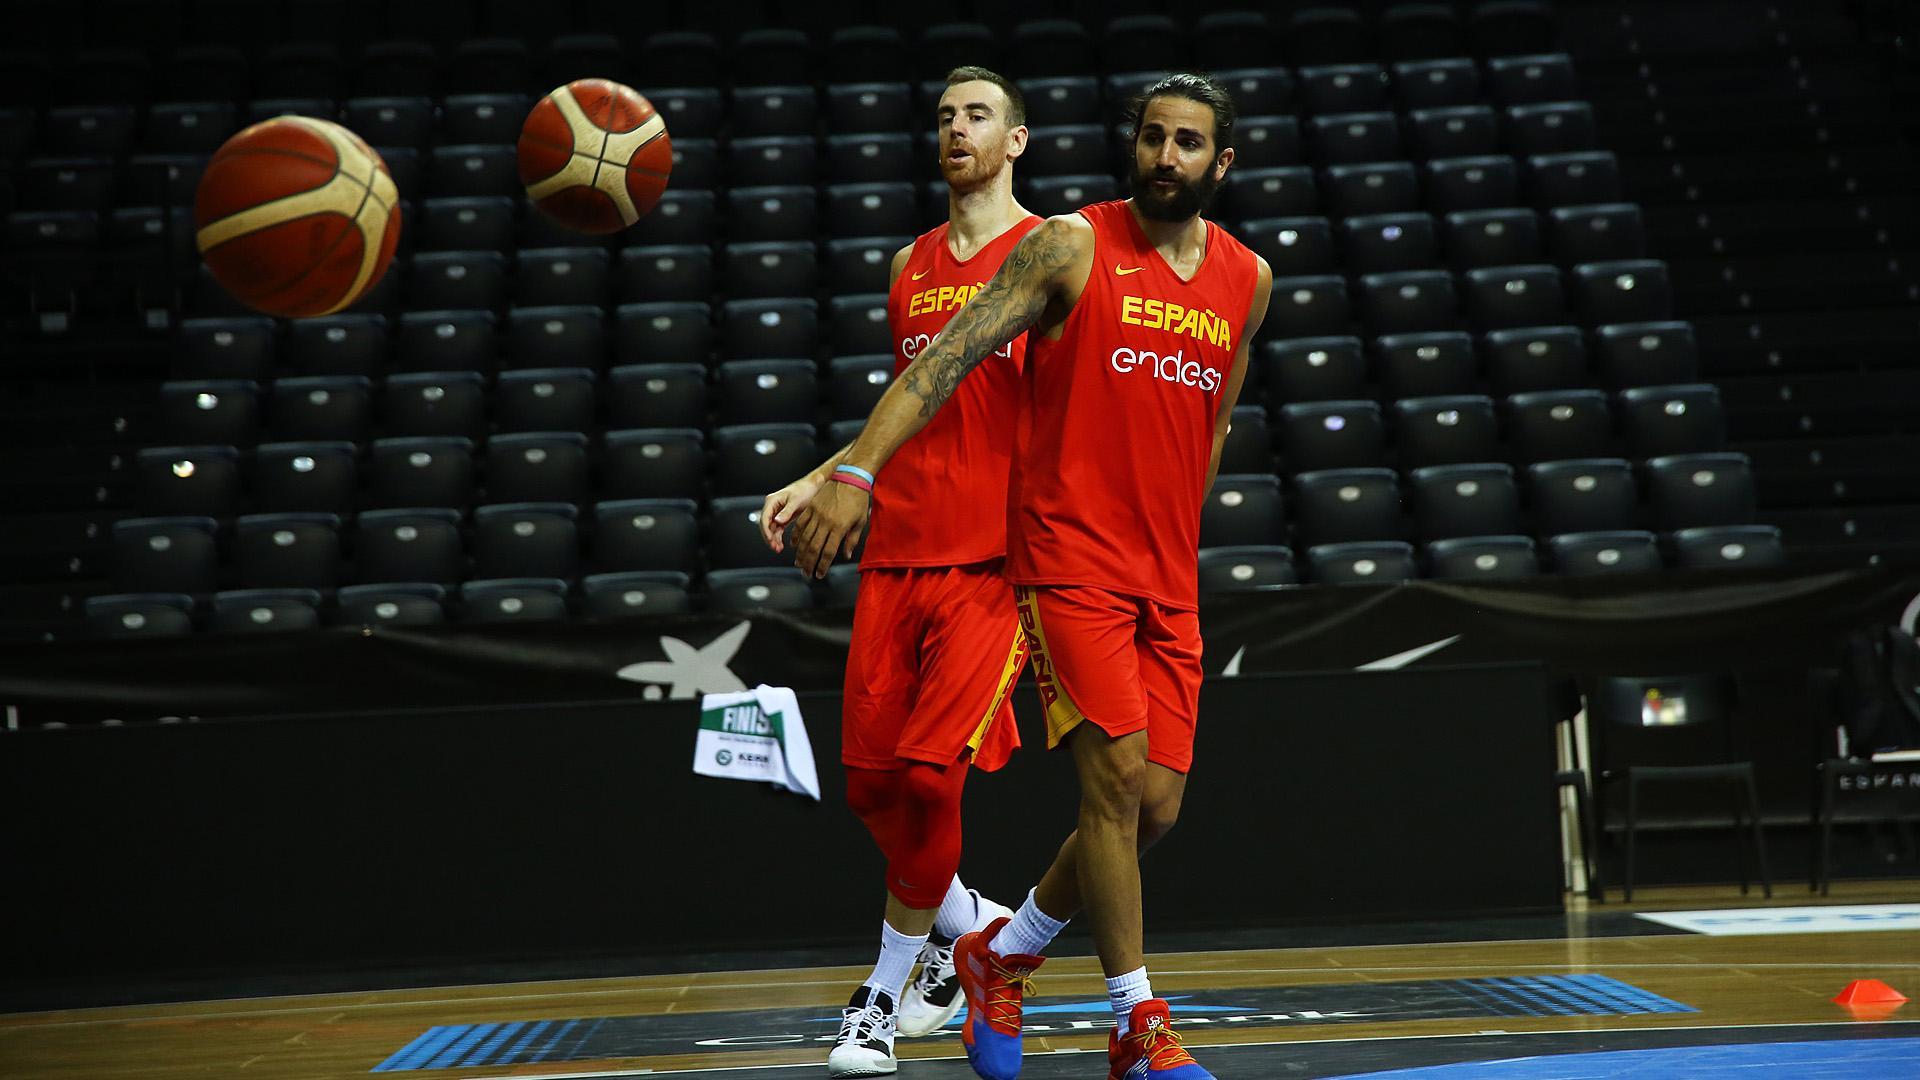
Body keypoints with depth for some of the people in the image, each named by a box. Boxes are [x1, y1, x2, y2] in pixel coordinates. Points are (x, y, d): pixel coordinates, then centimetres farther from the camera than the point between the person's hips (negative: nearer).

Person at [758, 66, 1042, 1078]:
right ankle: (973, 924, 29)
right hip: (898, 552, 6)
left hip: (994, 558, -6)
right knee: (873, 780, 4)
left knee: (928, 771, -13)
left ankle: (890, 985, 5)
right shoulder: (909, 264, 18)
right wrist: (817, 482, 16)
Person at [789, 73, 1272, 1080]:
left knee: (1154, 807, 4)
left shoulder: (1246, 279, 10)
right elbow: (947, 358, -12)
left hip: (1166, 580, 5)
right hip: (1068, 556, -5)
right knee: (1116, 777, -14)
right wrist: (856, 473, -23)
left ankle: (999, 956, 27)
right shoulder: (1071, 246, -6)